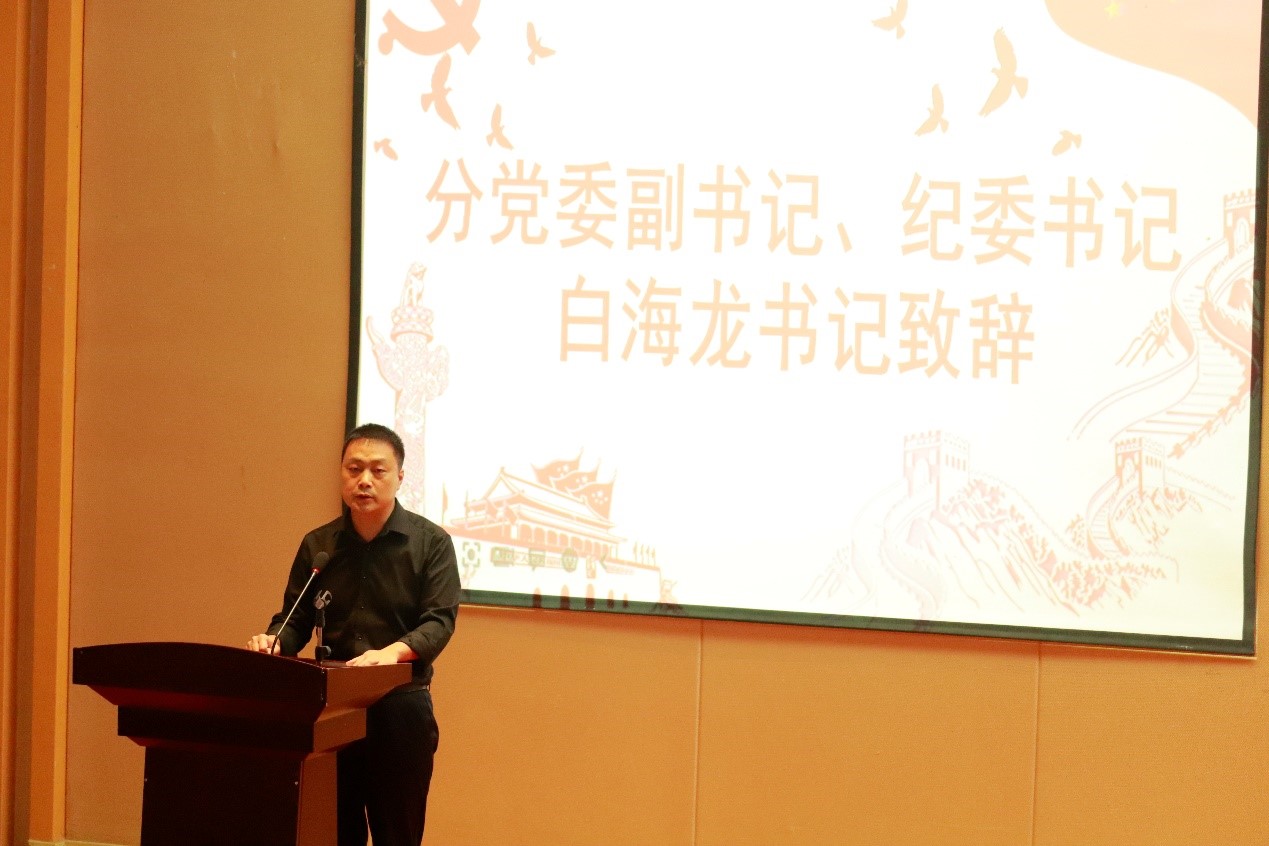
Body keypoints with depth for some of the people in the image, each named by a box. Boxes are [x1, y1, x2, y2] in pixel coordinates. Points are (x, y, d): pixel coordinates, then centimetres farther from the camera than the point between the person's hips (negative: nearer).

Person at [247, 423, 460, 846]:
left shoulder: (431, 542, -4)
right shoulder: (318, 544, 7)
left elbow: (440, 621, -12)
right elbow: (296, 619, 8)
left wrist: (393, 652, -32)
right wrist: (274, 641, -15)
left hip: (401, 706, -3)